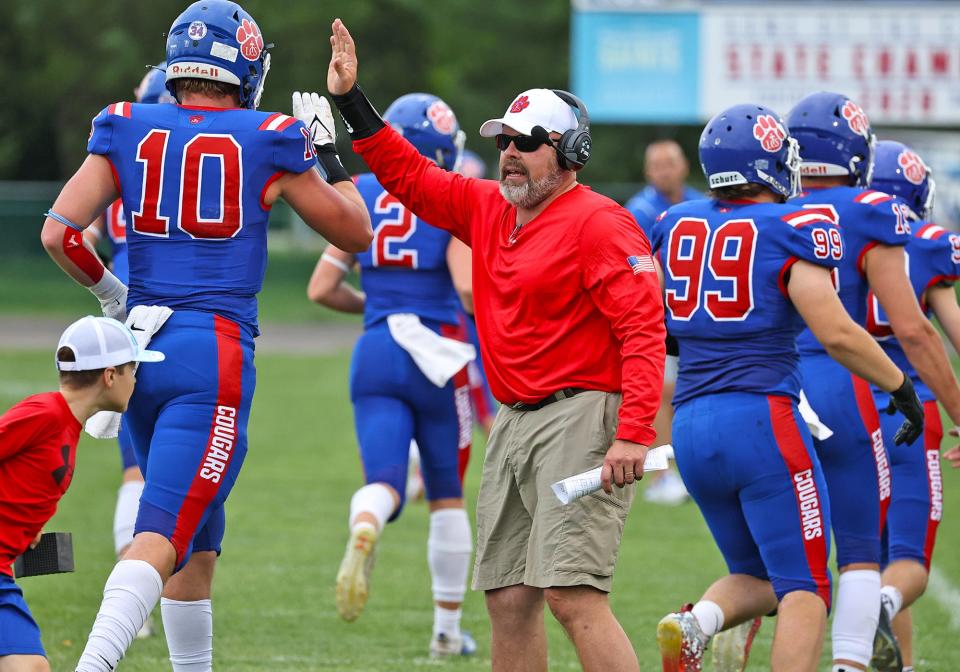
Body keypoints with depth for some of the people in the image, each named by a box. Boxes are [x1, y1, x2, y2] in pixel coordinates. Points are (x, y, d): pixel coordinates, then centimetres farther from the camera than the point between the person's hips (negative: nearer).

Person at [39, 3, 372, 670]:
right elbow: (356, 233, 11)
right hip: (215, 353, -5)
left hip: (139, 351, 5)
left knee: (199, 540, 18)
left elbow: (58, 233, -1)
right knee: (163, 535, -13)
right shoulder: (266, 145, -2)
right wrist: (329, 152, 24)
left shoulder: (128, 133, 5)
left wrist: (109, 292, 16)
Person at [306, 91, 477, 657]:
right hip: (437, 351, -2)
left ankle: (363, 532, -42)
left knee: (385, 484, -3)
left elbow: (322, 289, 7)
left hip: (376, 354, 2)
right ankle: (448, 628, 20)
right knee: (448, 497, 14)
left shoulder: (361, 197, 6)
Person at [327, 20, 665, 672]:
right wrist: (351, 100, 17)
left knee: (572, 593, -19)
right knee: (509, 600, 10)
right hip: (514, 422, 9)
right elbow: (410, 176, 24)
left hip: (580, 421, -9)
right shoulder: (486, 209, 13)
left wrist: (635, 433, -26)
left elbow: (644, 329, -17)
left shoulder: (598, 223, -11)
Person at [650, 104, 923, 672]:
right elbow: (835, 332, -14)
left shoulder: (677, 225, 10)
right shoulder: (791, 230, -6)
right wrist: (902, 387, -1)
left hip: (692, 425, 6)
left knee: (757, 577, 18)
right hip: (762, 418, -6)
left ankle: (695, 624, -11)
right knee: (804, 591, -1)